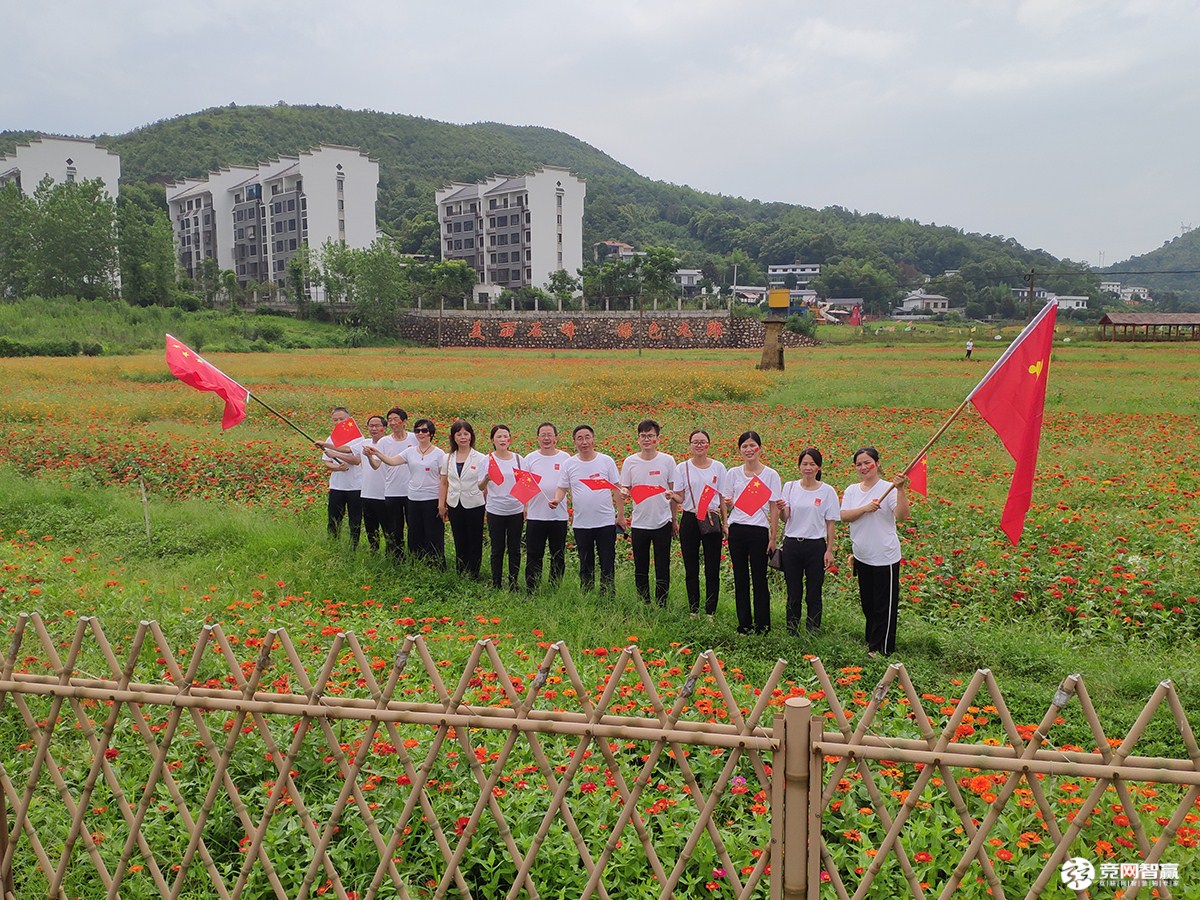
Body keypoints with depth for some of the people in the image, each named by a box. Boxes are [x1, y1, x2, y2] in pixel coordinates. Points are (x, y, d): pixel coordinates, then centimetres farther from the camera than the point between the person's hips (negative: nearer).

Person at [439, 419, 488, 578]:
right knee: (459, 541, 11)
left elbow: (484, 485, -2)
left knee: (474, 542, 5)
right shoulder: (448, 458, 5)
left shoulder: (480, 458, -5)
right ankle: (459, 575, 22)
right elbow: (444, 483, 10)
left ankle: (473, 576, 16)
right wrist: (441, 505, 9)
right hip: (454, 505, 3)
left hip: (474, 505, -3)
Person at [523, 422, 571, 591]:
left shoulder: (565, 458, 3)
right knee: (533, 555, 4)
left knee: (558, 556, 9)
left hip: (559, 515, 0)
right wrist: (524, 506, -5)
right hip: (535, 515, 0)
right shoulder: (530, 458, 5)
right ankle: (531, 590, 12)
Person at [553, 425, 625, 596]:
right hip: (581, 523, 2)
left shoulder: (606, 461, -2)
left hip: (606, 522, -1)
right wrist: (556, 500, -19)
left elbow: (617, 489, 1)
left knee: (608, 564, 4)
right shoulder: (569, 464, 2)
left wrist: (621, 514, -2)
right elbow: (562, 488, 4)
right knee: (585, 565, 13)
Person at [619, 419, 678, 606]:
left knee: (662, 569, 5)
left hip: (662, 522, -1)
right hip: (639, 523, 1)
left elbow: (673, 491, 6)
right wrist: (624, 492, -19)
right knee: (640, 570, 10)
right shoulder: (630, 462, 0)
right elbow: (625, 490, 5)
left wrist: (674, 519, 8)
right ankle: (644, 605, 23)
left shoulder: (667, 460, -2)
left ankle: (662, 607, 15)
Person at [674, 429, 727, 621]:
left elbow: (722, 497, 7)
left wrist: (725, 523, 4)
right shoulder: (682, 468, 2)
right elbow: (680, 498, 2)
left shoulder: (718, 467, 4)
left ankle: (710, 612, 10)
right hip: (689, 520, 0)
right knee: (691, 569, 7)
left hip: (712, 520, 0)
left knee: (712, 569, 1)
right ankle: (693, 611, 18)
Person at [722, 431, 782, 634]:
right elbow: (727, 502, 11)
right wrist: (728, 502, -14)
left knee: (759, 579, 2)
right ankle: (744, 624, 19)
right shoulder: (733, 473, 6)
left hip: (759, 531, -3)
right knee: (740, 579, 9)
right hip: (737, 531, 3)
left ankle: (762, 625, 13)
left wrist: (773, 537, -4)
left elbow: (774, 508, -1)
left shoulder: (770, 475, -1)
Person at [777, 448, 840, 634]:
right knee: (793, 592, 10)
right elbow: (785, 519, 0)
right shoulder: (790, 487, 3)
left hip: (816, 545, -1)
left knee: (814, 593, 5)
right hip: (791, 544, 2)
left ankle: (813, 631, 17)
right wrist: (781, 510, -22)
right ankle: (791, 631, 21)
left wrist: (829, 550, -2)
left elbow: (830, 523, 1)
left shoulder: (827, 491, -2)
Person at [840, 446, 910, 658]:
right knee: (867, 603, 19)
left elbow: (902, 515, -23)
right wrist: (865, 508, -21)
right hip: (862, 557, 6)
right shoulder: (852, 491, 6)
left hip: (884, 558, -6)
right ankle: (871, 642, 35)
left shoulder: (887, 488, -11)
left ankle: (881, 648, 12)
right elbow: (844, 515, -7)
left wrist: (900, 489, -34)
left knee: (885, 605, 2)